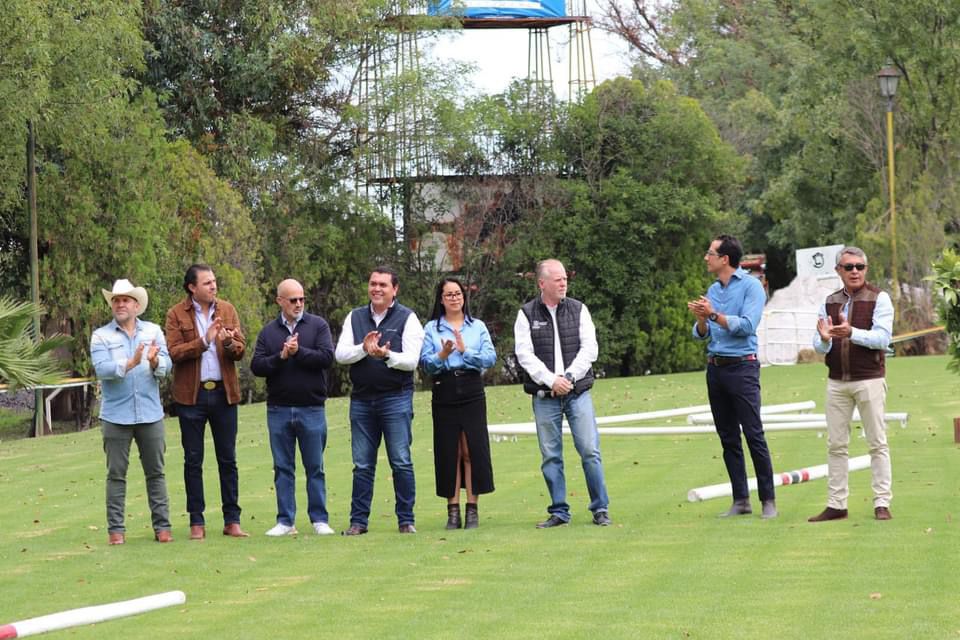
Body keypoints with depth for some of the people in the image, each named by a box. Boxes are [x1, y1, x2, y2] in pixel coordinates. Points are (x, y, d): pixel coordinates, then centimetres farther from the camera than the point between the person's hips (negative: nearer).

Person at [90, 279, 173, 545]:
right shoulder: (101, 336, 1)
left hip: (150, 414, 2)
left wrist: (155, 362, -26)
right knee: (116, 474, 2)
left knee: (156, 472, 6)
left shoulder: (153, 331, 7)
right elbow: (101, 369, -14)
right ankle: (116, 528, 6)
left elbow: (167, 365, -4)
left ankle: (162, 526, 11)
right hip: (116, 415, -2)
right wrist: (130, 364, -27)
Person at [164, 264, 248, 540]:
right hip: (192, 394, -2)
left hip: (224, 393, 2)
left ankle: (232, 520, 9)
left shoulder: (227, 310, 8)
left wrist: (229, 344, -19)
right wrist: (204, 341, -19)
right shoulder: (176, 315, -1)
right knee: (193, 460, 4)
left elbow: (240, 349, 2)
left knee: (228, 459, 4)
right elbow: (174, 352, -11)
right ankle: (197, 522, 9)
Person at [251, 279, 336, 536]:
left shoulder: (318, 325, 2)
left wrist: (298, 351, -15)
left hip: (311, 409, -2)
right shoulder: (268, 332, 8)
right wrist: (281, 356, -15)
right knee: (283, 468, 6)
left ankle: (319, 519, 9)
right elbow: (256, 366, -2)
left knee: (315, 467, 3)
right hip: (278, 409, 2)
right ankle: (285, 521, 11)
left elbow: (327, 358, -10)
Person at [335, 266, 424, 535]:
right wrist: (364, 349, -16)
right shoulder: (355, 318, 11)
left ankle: (406, 520, 3)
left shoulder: (407, 318, 0)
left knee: (401, 462, -3)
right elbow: (340, 354, 1)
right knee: (362, 464, 5)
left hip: (396, 399, -3)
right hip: (362, 399, 3)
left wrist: (386, 355, -25)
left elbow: (411, 361, -8)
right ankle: (358, 520, 10)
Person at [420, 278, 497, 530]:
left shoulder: (477, 327, 11)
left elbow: (490, 358, 1)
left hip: (472, 393, 0)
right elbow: (424, 362, -1)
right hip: (444, 393, 0)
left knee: (473, 450, -3)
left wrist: (466, 351, -10)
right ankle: (453, 509, 3)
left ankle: (472, 509, 2)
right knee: (449, 452, -1)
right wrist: (441, 355, -18)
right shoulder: (431, 328, 9)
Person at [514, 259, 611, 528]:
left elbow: (589, 349, 0)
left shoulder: (578, 310, 7)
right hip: (544, 396, 0)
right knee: (551, 456, 2)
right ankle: (559, 512, 9)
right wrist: (551, 380, -13)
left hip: (577, 392, 0)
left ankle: (600, 509, 3)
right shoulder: (526, 314, 3)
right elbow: (525, 355, -4)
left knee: (590, 451, -5)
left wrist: (568, 377, -11)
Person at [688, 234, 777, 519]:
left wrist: (714, 315, -19)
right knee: (728, 438, 7)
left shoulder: (750, 286, -6)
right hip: (715, 367, 7)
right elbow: (702, 334, 13)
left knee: (754, 435, -9)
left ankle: (768, 500, -6)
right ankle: (741, 500, 12)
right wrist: (701, 319, -7)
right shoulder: (713, 290, 15)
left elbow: (747, 325, -17)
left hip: (742, 367, -7)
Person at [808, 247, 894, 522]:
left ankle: (882, 503, 2)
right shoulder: (829, 302, 11)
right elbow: (818, 346, 7)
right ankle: (836, 505, 9)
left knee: (877, 443, -1)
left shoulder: (879, 299, -2)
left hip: (869, 380, -4)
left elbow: (882, 338, -14)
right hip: (836, 382, 4)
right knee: (836, 445, 5)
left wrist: (852, 333, -29)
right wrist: (824, 339, -18)